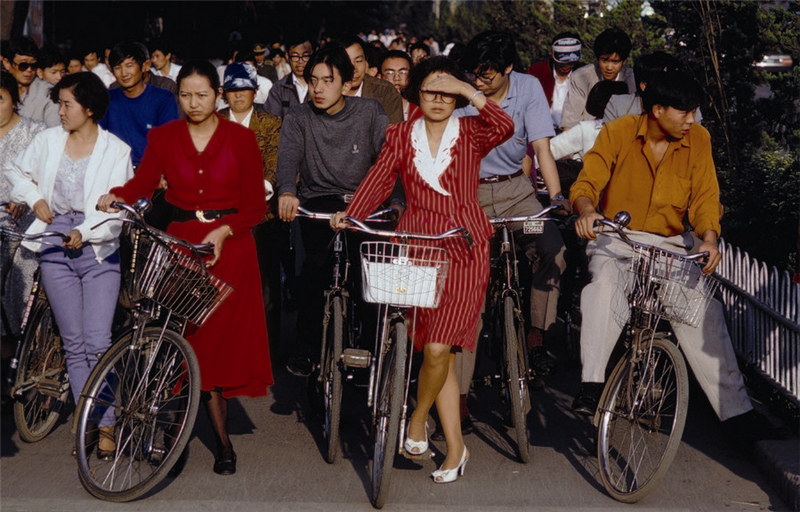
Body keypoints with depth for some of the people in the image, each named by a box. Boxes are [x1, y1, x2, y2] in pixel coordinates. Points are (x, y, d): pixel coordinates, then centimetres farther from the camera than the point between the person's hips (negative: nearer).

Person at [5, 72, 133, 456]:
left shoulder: (116, 150, -2)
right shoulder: (49, 140, 7)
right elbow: (17, 171, 22)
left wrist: (85, 231, -18)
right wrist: (34, 198, 5)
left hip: (98, 248, -3)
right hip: (55, 248, 3)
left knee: (98, 342, -10)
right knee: (73, 342, 5)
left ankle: (105, 425, -1)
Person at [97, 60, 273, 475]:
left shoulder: (241, 139, 2)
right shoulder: (163, 138, 6)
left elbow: (255, 205, -1)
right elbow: (144, 181, -9)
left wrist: (223, 231, -16)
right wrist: (116, 196, -29)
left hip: (230, 245, -1)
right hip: (182, 242, 1)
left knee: (226, 335, -1)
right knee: (197, 339, -1)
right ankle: (223, 441, 6)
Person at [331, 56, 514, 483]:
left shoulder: (470, 133, 4)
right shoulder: (401, 136, 11)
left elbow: (505, 128, -16)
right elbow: (380, 178, 2)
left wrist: (470, 92, -18)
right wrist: (351, 213, -12)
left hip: (464, 249, -2)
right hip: (418, 247, 2)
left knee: (438, 349, -12)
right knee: (439, 353, 4)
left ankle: (417, 420, 16)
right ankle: (455, 447, 13)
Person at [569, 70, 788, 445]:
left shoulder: (698, 140, 0)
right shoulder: (618, 133, -7)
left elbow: (705, 196, -3)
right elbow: (587, 183, -12)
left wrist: (709, 239, -24)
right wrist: (587, 211, -37)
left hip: (672, 243, 2)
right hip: (617, 238, -2)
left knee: (703, 308, -19)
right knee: (605, 283, -34)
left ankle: (736, 411, -15)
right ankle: (591, 386, -34)